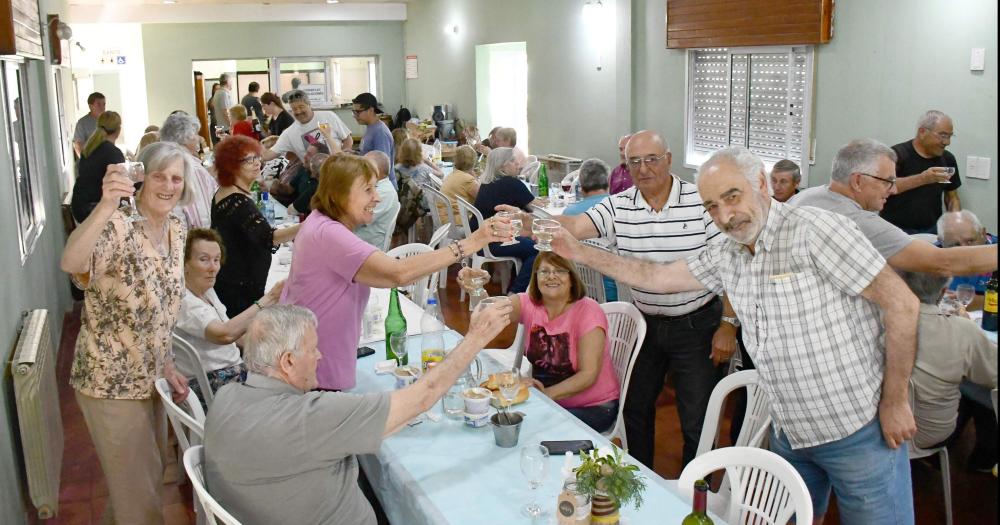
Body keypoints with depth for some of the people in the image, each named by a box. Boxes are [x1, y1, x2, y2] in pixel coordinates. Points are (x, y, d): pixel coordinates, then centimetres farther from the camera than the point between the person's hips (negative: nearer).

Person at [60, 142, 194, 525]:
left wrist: (167, 367, 9)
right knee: (138, 491, 7)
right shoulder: (116, 227, -22)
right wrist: (105, 207, -58)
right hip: (111, 381, -7)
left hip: (149, 376, 8)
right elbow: (70, 263, -45)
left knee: (151, 474, 25)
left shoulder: (176, 231, 1)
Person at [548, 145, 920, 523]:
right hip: (788, 433, 6)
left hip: (858, 432, -6)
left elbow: (901, 303, -17)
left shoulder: (814, 230, -18)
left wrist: (894, 402, -13)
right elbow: (656, 277, 12)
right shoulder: (725, 255, 2)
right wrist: (579, 252, 10)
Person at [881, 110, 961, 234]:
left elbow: (952, 198, 18)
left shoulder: (948, 159, 10)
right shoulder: (897, 154, -8)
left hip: (932, 230, 5)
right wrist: (921, 179, -34)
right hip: (896, 229, -5)